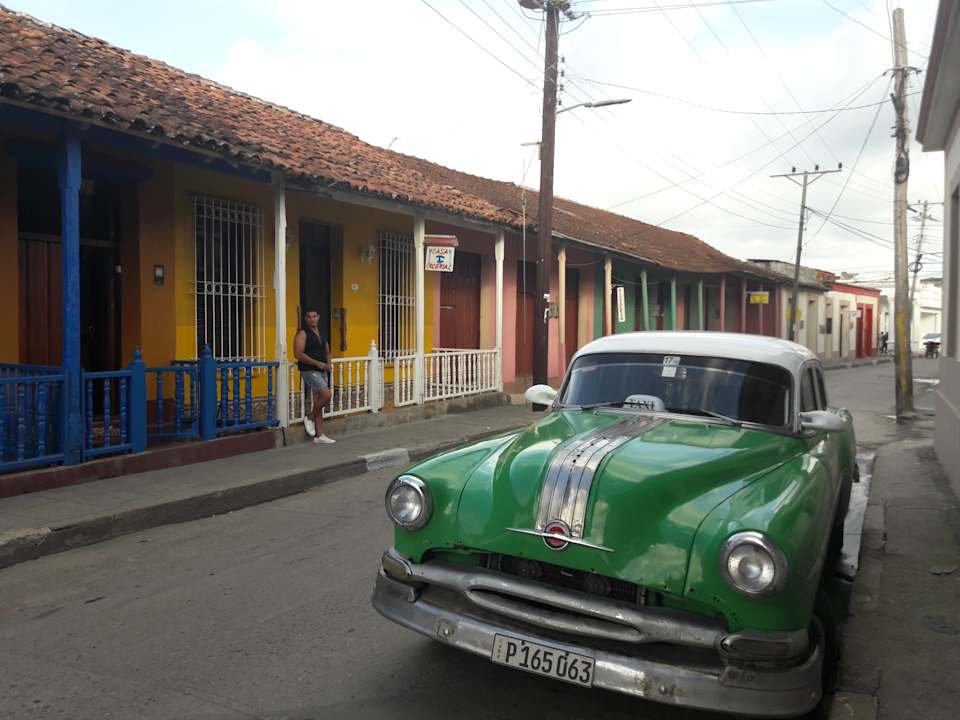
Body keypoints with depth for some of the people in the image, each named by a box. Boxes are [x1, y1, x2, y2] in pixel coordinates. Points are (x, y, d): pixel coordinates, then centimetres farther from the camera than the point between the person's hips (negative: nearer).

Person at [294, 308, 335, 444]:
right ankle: (310, 418, 0)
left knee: (319, 403, 7)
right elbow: (298, 354, -17)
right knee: (326, 395, -21)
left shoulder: (321, 333, 15)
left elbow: (327, 351, 24)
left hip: (321, 371, 8)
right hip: (309, 371, -8)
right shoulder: (302, 333, -8)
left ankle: (319, 435, 11)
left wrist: (328, 363, 3)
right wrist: (318, 363, -18)